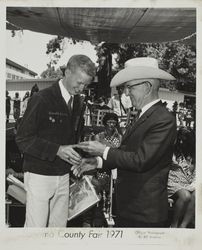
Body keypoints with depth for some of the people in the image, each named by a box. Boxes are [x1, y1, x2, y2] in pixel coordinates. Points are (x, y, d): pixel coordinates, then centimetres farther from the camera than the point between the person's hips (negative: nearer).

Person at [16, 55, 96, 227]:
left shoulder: (77, 102, 9)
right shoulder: (42, 99, -11)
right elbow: (23, 139, -12)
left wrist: (78, 158, 0)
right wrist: (57, 150, -22)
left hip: (63, 176, 6)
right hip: (39, 175, -6)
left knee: (59, 225, 8)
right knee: (36, 227, -2)